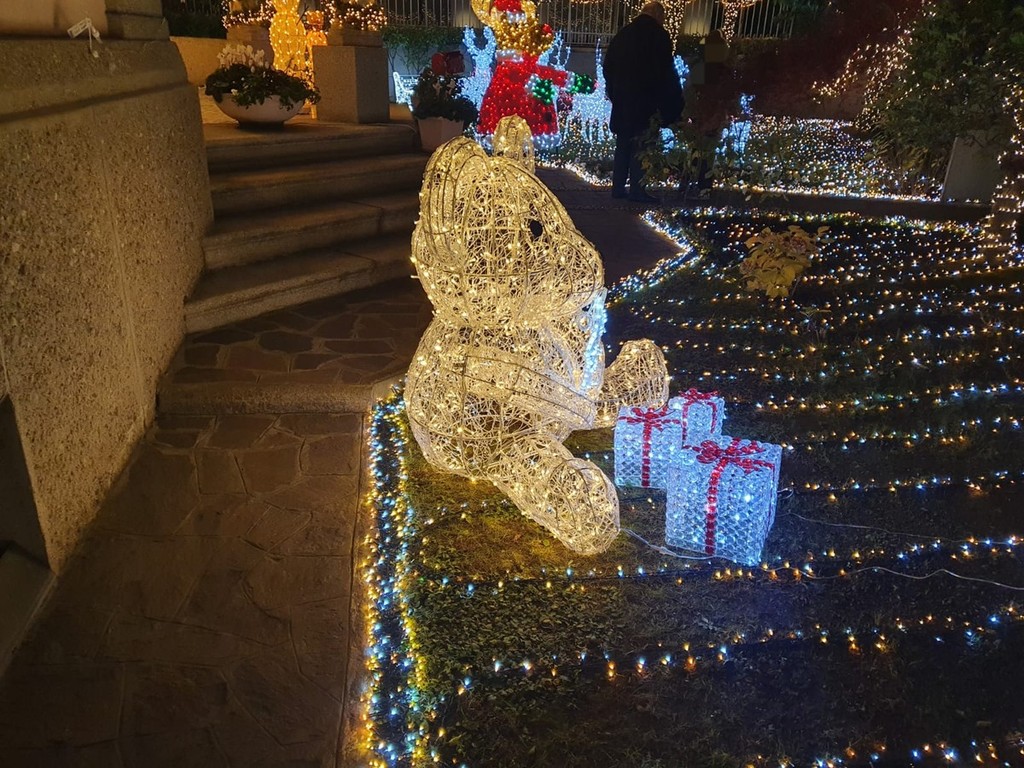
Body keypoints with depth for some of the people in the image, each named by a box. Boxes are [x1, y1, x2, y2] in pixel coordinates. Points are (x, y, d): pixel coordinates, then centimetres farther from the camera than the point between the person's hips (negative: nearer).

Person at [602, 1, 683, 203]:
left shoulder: (623, 33, 9)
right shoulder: (659, 35, -8)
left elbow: (608, 67, 13)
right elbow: (666, 73, -10)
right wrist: (671, 106, -4)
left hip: (622, 101, 6)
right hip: (644, 102, -5)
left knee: (622, 145, 12)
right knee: (640, 147, -2)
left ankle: (618, 187, 14)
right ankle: (637, 190, -2)